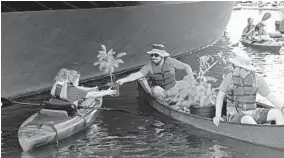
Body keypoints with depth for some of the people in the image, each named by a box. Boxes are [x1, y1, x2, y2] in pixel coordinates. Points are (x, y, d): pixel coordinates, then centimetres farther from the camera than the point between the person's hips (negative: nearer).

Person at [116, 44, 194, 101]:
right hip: (159, 90, -3)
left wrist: (190, 76, -15)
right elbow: (136, 75, -22)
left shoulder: (170, 61, -9)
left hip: (173, 88, 3)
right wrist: (123, 80, -37)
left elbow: (186, 67, 1)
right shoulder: (149, 66, -12)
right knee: (157, 89, -36)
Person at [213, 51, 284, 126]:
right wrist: (218, 115, -13)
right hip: (234, 115, -3)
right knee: (248, 120, -39)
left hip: (251, 113, 3)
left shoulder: (257, 79, -5)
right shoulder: (230, 77, -8)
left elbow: (270, 96, -4)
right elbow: (220, 96, -2)